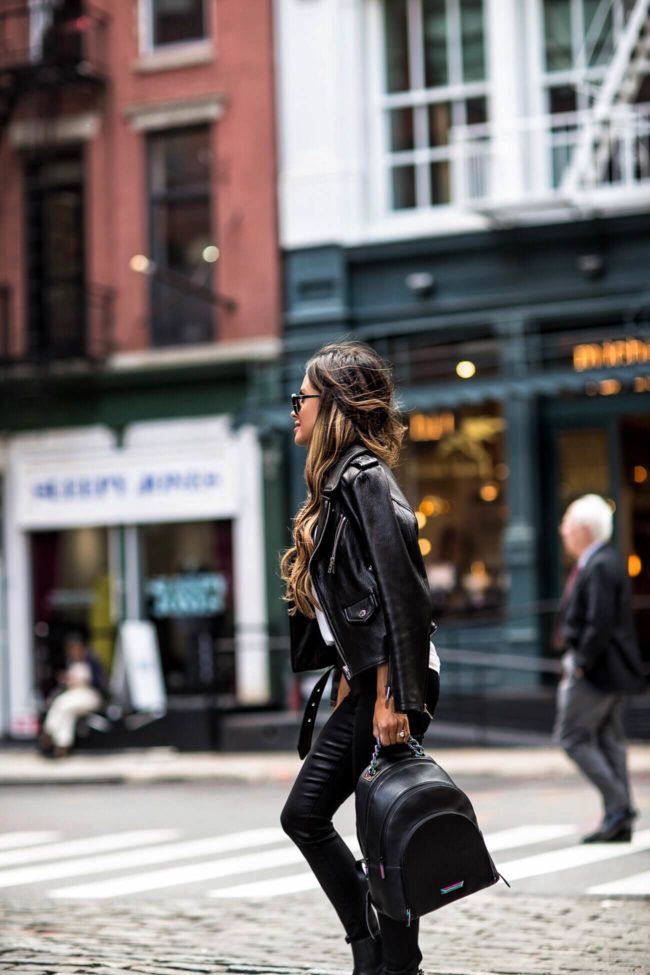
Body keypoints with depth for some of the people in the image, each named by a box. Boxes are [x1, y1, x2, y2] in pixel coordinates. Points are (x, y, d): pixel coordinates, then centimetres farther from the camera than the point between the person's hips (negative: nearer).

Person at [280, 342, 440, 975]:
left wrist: (390, 699, -23)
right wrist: (348, 682, 19)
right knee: (303, 813, 10)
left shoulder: (365, 479, -13)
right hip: (364, 685, 10)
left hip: (392, 685, -10)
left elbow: (398, 592, -20)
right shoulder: (338, 482, 17)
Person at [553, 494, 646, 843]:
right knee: (608, 739, 10)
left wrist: (581, 665, -19)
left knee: (572, 736, -5)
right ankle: (620, 822, 12)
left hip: (597, 670, -10)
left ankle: (618, 805, -7)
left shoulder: (600, 567, -17)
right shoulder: (599, 562, 14)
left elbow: (601, 624, -24)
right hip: (611, 671, 10)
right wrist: (577, 660, 16)